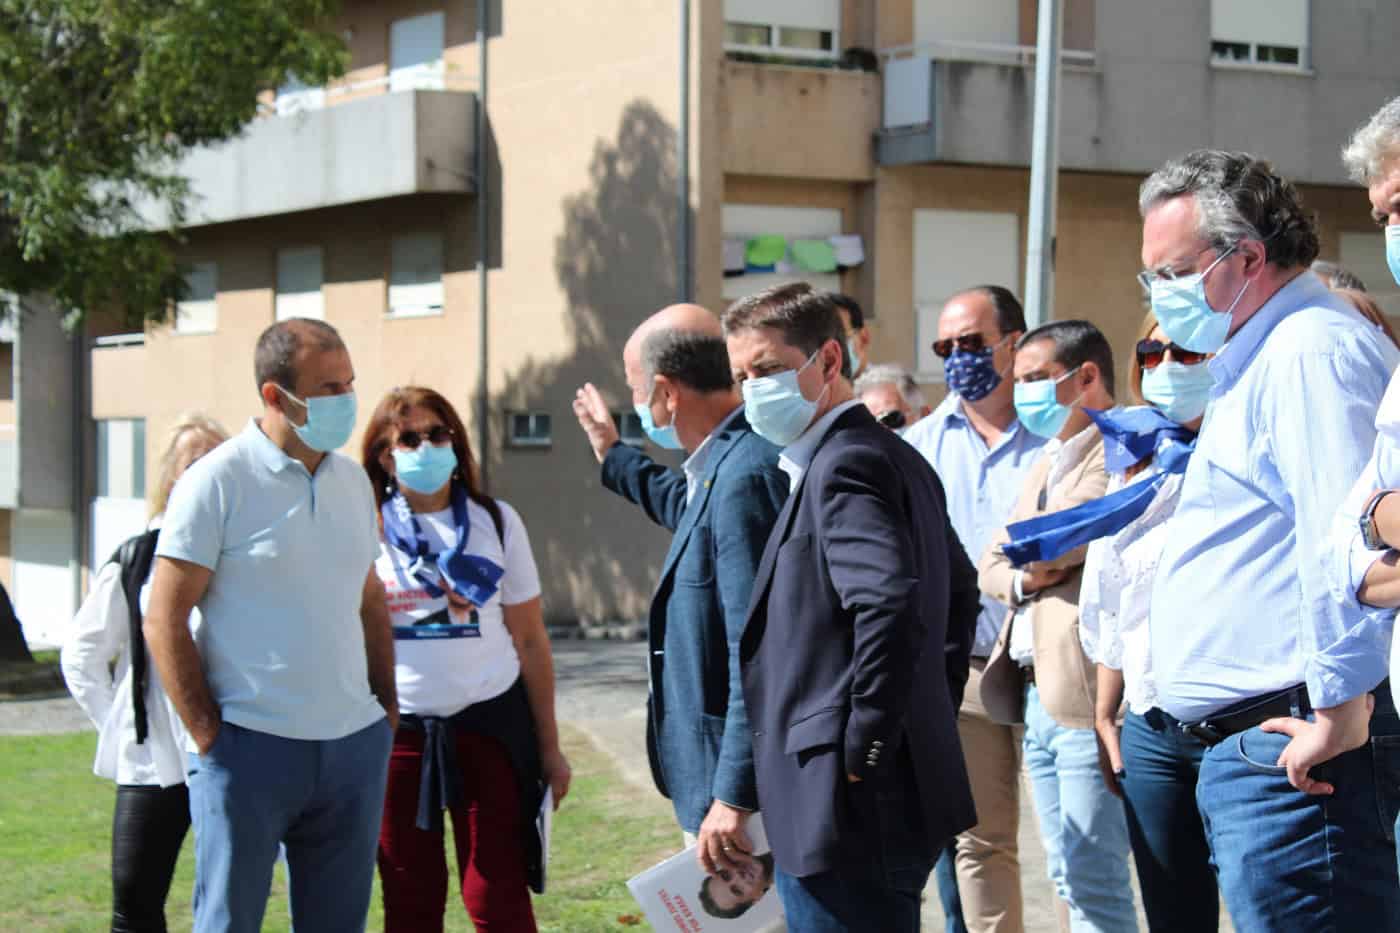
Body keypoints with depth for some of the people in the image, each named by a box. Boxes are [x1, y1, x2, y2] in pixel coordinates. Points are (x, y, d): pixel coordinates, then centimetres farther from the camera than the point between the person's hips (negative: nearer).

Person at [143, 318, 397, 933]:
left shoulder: (353, 480, 10)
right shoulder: (216, 483, -9)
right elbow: (163, 622, -9)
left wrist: (387, 709, 12)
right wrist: (209, 738, -11)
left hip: (355, 744, 6)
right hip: (251, 746, -6)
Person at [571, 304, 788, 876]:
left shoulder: (744, 477, -22)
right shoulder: (725, 466, 10)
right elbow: (695, 514, 38)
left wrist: (734, 798, -27)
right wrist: (614, 457, 51)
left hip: (743, 785, -10)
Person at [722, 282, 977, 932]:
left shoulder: (842, 464, -14)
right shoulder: (899, 458, 17)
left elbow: (891, 606, -28)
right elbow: (959, 591, 26)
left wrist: (862, 756, -21)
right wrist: (932, 717, 22)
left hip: (850, 812, -11)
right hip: (904, 798, 11)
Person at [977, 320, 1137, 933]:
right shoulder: (1048, 460, 21)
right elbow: (990, 566, 18)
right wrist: (1021, 579, -2)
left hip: (1088, 695, -9)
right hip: (1036, 697, 9)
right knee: (1070, 881, 13)